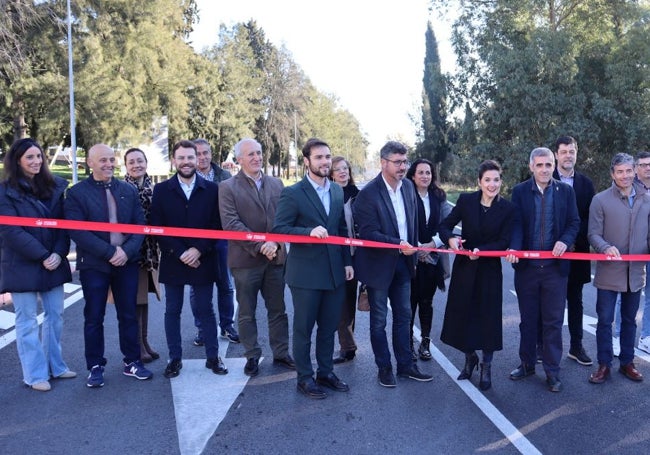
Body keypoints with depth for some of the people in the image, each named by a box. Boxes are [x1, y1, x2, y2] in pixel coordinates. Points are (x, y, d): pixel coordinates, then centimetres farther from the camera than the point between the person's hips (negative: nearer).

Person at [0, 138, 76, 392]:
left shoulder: (55, 186, 7)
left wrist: (58, 253, -10)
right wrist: (42, 256, -17)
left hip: (53, 263, 5)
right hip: (22, 265, -4)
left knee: (55, 316, 11)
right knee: (27, 321, 3)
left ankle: (55, 366, 25)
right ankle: (35, 375, 12)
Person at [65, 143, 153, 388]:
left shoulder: (129, 190, 7)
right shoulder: (77, 193, -4)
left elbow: (140, 224, 3)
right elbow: (77, 232, -13)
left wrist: (127, 251, -13)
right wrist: (110, 252, -19)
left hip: (127, 262, 3)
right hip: (93, 265, -3)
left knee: (128, 315, 10)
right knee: (94, 318, 7)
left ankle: (132, 362, 23)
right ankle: (95, 367, 20)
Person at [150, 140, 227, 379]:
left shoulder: (211, 189, 1)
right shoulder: (161, 190, 2)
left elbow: (216, 225, -1)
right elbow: (157, 227, -3)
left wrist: (199, 250, -13)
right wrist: (180, 253, -12)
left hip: (202, 260, 0)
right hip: (172, 261, 1)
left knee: (205, 310, 7)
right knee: (172, 311, 9)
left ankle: (213, 357, 19)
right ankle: (175, 358, 21)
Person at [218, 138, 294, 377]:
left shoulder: (276, 184, 9)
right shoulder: (228, 187, -4)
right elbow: (231, 223, -13)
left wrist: (275, 243, -13)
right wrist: (260, 246, -18)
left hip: (275, 257, 3)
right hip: (246, 259, -3)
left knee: (278, 310, 12)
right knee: (247, 313, 8)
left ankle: (281, 353, 25)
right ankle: (252, 356, 23)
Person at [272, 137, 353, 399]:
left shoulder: (337, 191, 9)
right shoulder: (292, 193, -10)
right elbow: (279, 229, -16)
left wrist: (347, 261, 10)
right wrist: (310, 231, -29)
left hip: (334, 272, 6)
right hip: (305, 273, -5)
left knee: (329, 327, 16)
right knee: (303, 329, 7)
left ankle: (326, 372, 31)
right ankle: (305, 378, 22)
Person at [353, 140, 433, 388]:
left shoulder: (408, 186, 3)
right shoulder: (368, 193, -18)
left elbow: (413, 223, 11)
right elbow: (368, 233, -21)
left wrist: (412, 252, 11)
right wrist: (398, 244, -27)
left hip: (403, 262, 6)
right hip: (379, 265, -6)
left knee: (404, 316, 14)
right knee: (379, 320, 8)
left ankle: (405, 365, 27)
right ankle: (384, 367, 23)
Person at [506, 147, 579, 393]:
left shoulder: (566, 191, 3)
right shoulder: (520, 191, 0)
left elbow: (574, 222, 3)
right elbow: (516, 224, -6)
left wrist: (565, 241, -17)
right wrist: (514, 248, -23)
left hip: (555, 265, 0)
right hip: (527, 265, 0)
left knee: (553, 321, 5)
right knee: (528, 319, 13)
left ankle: (552, 371, 17)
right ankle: (527, 364, 28)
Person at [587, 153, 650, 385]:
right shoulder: (600, 200, -4)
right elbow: (594, 234, -7)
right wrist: (606, 248, -26)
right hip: (608, 272, -3)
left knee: (629, 320, 15)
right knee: (605, 320, 3)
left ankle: (627, 362, 28)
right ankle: (604, 364, 15)